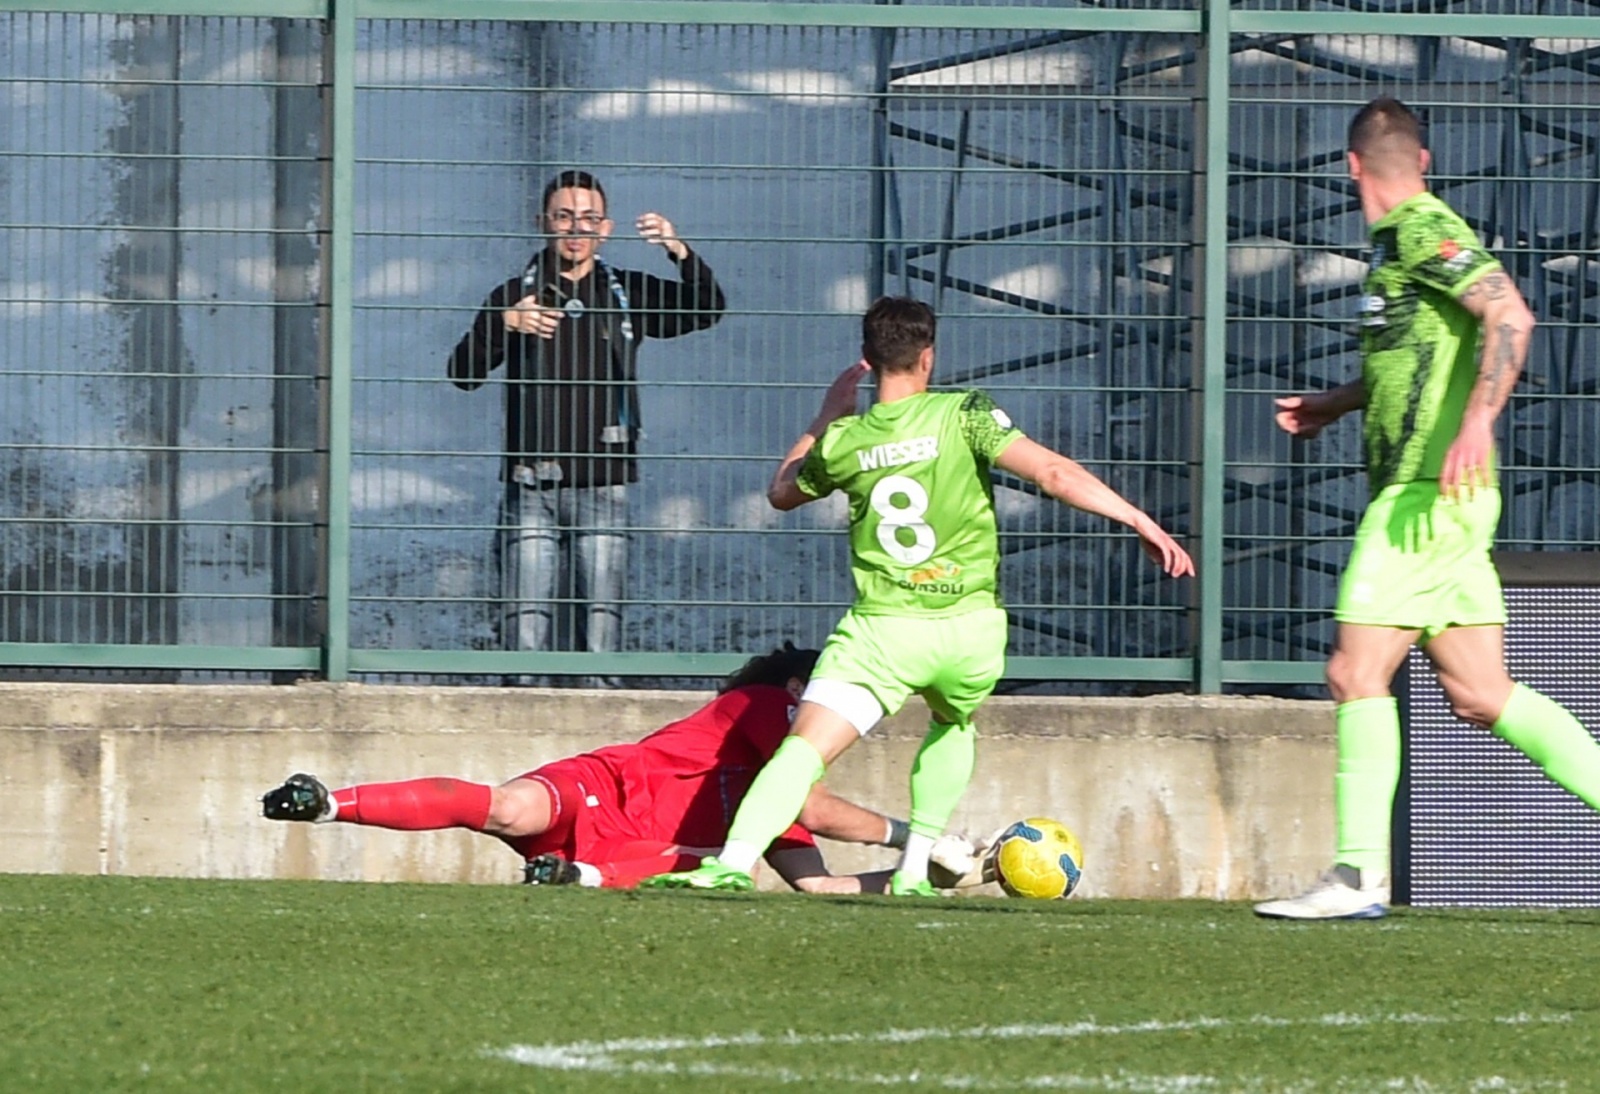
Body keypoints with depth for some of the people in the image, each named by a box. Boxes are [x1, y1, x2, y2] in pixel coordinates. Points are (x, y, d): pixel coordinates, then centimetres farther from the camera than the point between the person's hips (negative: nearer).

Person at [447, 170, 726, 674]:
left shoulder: (628, 295, 12)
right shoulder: (516, 297, 9)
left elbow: (708, 310, 2)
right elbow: (464, 373, 1)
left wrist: (679, 251, -15)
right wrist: (504, 324, -18)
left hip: (603, 485, 1)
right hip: (532, 485, -1)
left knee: (602, 622, -4)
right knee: (526, 622, -6)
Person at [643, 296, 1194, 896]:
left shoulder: (841, 443, 4)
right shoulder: (962, 414, -3)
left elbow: (780, 491, 25)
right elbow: (1054, 473, -13)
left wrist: (828, 416, 32)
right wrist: (1141, 521, -12)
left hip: (882, 629, -1)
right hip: (971, 630, 1)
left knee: (804, 747, -10)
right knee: (953, 725, 32)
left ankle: (734, 863, -32)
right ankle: (914, 871, 25)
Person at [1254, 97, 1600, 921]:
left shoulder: (1422, 231, -10)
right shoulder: (1403, 238, 19)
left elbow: (1510, 316, -22)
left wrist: (1477, 422, -31)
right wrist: (1337, 405, 36)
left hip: (1426, 491, -10)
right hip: (1424, 496, 10)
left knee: (1357, 672, -9)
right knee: (1479, 694, 7)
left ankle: (1360, 876, -9)